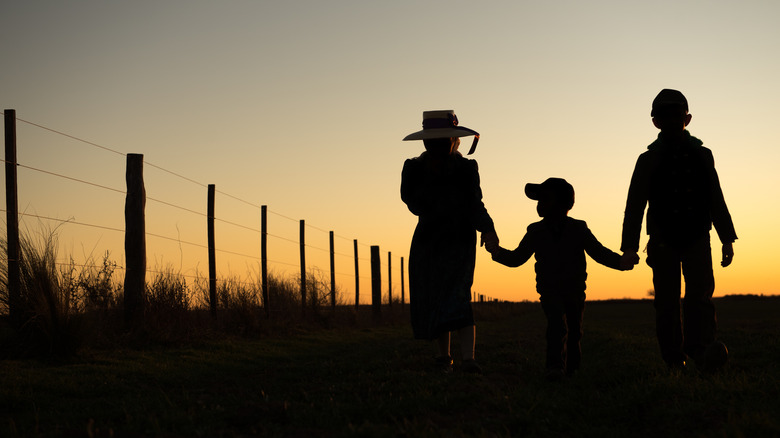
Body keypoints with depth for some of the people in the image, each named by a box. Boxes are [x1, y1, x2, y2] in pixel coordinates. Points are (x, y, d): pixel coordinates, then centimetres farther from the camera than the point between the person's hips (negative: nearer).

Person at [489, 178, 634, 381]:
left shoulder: (578, 230, -5)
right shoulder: (536, 232, -2)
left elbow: (600, 253, -3)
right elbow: (517, 258, 2)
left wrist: (621, 262, -20)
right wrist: (499, 253, -18)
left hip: (574, 290, 1)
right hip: (550, 291, -1)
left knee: (573, 331, 7)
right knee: (557, 323, -24)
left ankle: (570, 366, 30)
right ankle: (555, 366, -31)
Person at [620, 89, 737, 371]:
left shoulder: (702, 156, 12)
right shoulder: (649, 160, 4)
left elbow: (716, 200, 17)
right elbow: (635, 205, 1)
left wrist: (727, 239, 11)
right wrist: (629, 246, -9)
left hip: (697, 240, 1)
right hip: (664, 242, -1)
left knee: (700, 294, -16)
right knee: (667, 303, -3)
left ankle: (701, 348, -26)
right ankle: (674, 362, 0)